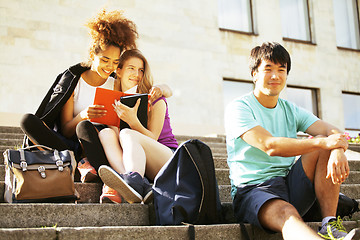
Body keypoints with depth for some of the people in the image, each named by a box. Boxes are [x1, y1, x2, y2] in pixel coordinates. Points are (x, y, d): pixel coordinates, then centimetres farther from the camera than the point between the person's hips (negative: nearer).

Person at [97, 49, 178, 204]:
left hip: (168, 158, -3)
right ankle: (141, 186, -48)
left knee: (126, 134, -27)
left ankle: (133, 180, -63)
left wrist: (133, 121, -23)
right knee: (106, 133, -20)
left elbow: (152, 139, -5)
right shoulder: (115, 103, 15)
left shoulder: (155, 99, 4)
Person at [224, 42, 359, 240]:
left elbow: (333, 132, 0)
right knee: (286, 214, -37)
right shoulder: (238, 108, -3)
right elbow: (270, 146, -19)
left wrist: (338, 151, -25)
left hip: (292, 185, 6)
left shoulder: (291, 111, 15)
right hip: (252, 190, -6)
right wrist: (323, 142, -22)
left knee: (324, 147, -14)